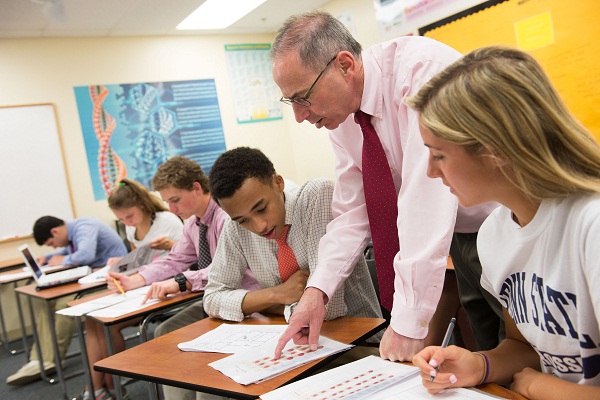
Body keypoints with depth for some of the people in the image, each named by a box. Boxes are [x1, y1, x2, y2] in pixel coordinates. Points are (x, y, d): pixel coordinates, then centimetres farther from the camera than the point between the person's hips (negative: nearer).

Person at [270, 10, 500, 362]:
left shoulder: (422, 67, -27)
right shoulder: (342, 116, -4)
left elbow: (428, 196, -34)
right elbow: (353, 213, 0)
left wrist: (410, 323, -34)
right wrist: (318, 289, -13)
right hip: (465, 239, 6)